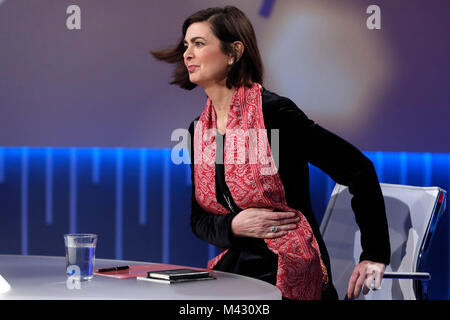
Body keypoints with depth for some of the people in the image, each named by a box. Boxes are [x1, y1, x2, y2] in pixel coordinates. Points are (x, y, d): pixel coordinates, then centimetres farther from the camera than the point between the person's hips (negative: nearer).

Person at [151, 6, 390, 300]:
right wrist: (234, 226, -10)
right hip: (233, 270, 6)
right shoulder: (198, 130, 8)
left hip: (288, 275, -6)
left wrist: (376, 256, -10)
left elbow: (358, 170, -11)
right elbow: (199, 219, 13)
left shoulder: (274, 112, -13)